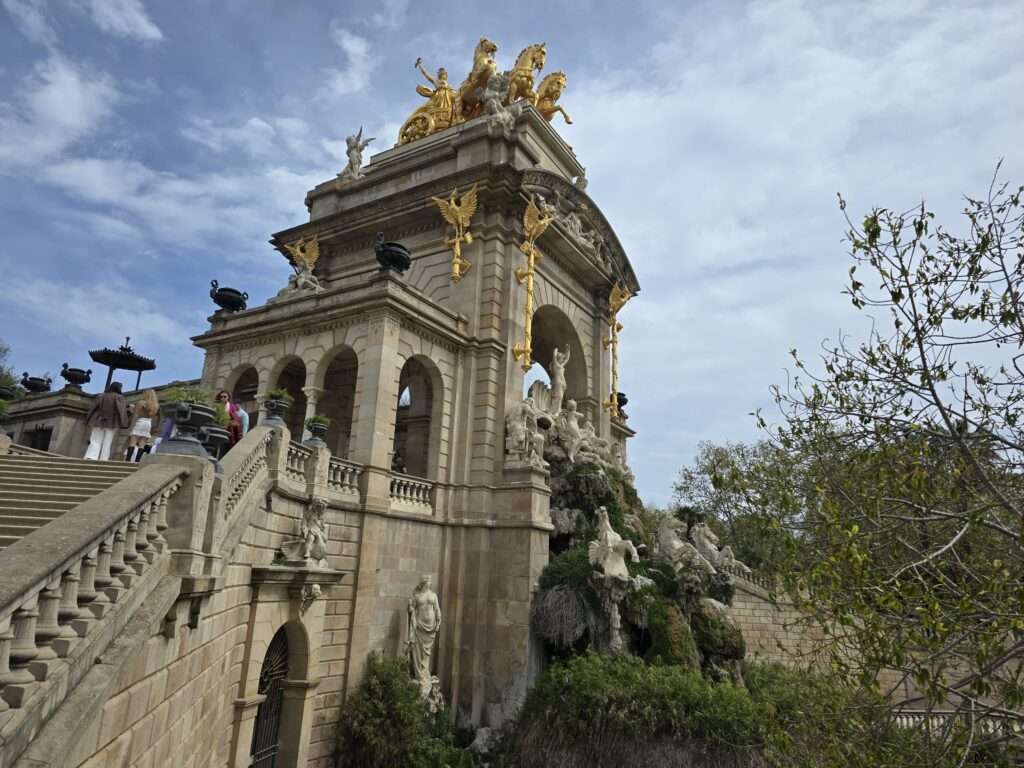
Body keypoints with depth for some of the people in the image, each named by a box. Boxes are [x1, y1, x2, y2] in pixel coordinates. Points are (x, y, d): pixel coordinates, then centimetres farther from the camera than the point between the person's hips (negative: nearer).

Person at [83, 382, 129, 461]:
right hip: (111, 423, -3)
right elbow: (121, 410, -13)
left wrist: (88, 421, 15)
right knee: (107, 444, -1)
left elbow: (93, 408, 10)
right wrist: (123, 423, -16)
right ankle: (103, 461, -6)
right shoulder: (119, 397, -2)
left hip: (98, 422, 3)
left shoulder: (101, 396, 10)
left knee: (95, 442, 1)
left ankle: (89, 459, -17)